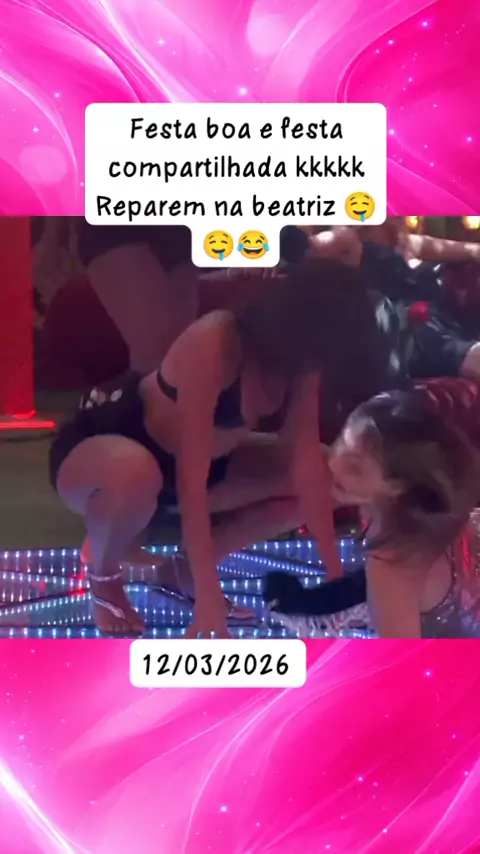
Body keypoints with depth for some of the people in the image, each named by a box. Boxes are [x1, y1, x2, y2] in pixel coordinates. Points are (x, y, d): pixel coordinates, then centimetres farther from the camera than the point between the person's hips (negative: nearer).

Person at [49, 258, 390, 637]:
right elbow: (190, 477, -35)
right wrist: (208, 594, -35)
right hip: (100, 449, -7)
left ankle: (185, 566, 2)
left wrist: (335, 572, -13)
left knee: (335, 477, -3)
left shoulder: (295, 356, -12)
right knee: (134, 472, -44)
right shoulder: (214, 344, -33)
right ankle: (104, 578, -9)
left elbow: (308, 464, -11)